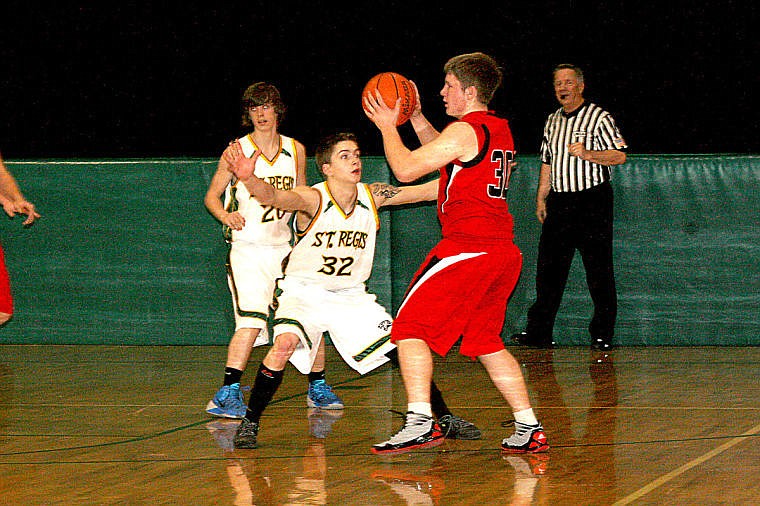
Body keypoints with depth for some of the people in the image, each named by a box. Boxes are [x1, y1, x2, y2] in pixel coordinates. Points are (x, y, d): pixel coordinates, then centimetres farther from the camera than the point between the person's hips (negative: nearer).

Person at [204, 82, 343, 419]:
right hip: (247, 249, -5)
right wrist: (225, 215, -19)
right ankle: (227, 395, -19)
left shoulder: (295, 150, 8)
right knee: (251, 322, -21)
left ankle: (317, 388, 24)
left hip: (283, 247, 5)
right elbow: (212, 196, 1)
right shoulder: (238, 150, -4)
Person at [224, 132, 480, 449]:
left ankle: (445, 419, 17)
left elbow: (430, 190, -3)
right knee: (285, 344, -31)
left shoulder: (372, 196, -8)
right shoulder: (313, 199, -22)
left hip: (351, 295, 5)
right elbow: (273, 197, -42)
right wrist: (248, 179, -65)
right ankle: (250, 423, -16)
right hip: (303, 292, -4)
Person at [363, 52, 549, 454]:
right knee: (484, 341, 19)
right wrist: (417, 119, 27)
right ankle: (529, 429, 15)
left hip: (466, 248, -9)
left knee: (410, 328, -4)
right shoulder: (500, 130, 16)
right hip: (503, 251, 9)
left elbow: (406, 169, -12)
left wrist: (388, 127, 2)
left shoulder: (464, 131, -11)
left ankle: (420, 423, -18)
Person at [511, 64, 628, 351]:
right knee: (549, 266, 2)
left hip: (592, 200, -6)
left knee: (598, 269, -5)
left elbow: (619, 155, -7)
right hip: (559, 202, 6)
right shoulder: (553, 121, 17)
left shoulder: (598, 117, -2)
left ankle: (602, 334, 1)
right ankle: (539, 333, 4)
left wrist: (587, 154, -19)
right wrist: (541, 198, 16)